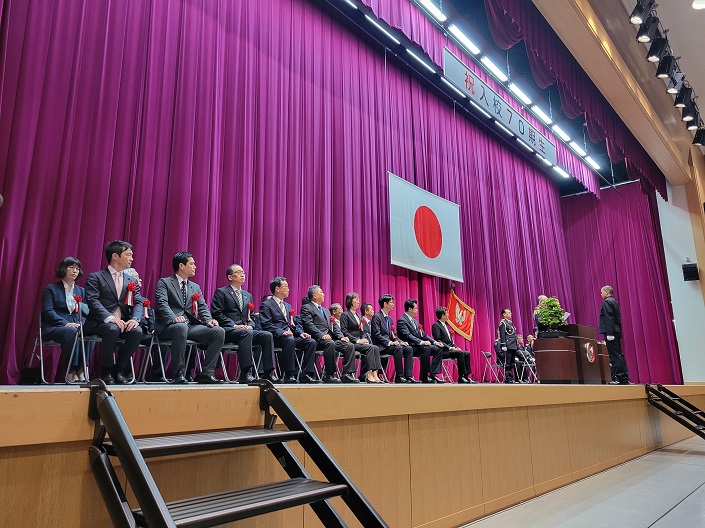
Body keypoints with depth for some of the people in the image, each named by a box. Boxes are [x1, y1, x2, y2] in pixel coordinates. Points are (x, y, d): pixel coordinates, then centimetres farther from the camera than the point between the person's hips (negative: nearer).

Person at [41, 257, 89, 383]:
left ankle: (81, 370, -31)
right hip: (53, 327, -3)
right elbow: (48, 311, -5)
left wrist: (81, 322, -11)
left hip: (76, 326, 3)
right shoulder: (51, 289, 9)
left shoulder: (81, 290, 21)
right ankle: (71, 371, -34)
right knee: (71, 332, -38)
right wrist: (66, 323, -20)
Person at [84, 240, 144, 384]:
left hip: (124, 323, 4)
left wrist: (135, 319, -16)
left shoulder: (132, 281, 19)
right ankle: (106, 372, -15)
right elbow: (93, 301, -10)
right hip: (100, 322, -4)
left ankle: (118, 370, -9)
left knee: (137, 331, -28)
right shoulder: (95, 277, 5)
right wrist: (110, 318, -26)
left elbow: (139, 303, 7)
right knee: (113, 329, -36)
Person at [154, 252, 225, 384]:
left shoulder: (195, 287, 24)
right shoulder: (164, 283, 6)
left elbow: (203, 307, 14)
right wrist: (174, 318, -30)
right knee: (181, 327, -40)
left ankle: (206, 373, -14)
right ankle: (179, 374, -31)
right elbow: (162, 304, -11)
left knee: (219, 331, -17)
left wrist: (209, 320, -9)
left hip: (191, 326, 6)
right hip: (168, 327, -5)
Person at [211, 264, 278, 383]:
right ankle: (245, 373, -38)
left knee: (267, 335, -20)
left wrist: (250, 325, -2)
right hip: (227, 331, -6)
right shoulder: (221, 292, 5)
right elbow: (217, 314, -6)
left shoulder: (248, 295, 25)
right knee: (246, 333, -37)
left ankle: (269, 373, -22)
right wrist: (234, 325, -16)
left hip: (245, 330, 6)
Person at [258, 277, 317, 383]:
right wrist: (282, 332, -24)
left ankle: (305, 375, -16)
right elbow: (266, 325, -10)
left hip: (290, 336, 7)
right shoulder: (266, 305, 2)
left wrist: (300, 333, 4)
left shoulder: (288, 306, 27)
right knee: (290, 340, -38)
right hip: (275, 338, -7)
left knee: (311, 342, -16)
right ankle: (289, 375, -32)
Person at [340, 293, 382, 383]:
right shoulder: (345, 315, 0)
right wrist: (357, 340, -17)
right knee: (370, 348, -29)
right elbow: (344, 331, -11)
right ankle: (369, 375, -29)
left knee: (376, 348, -21)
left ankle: (375, 375, -30)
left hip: (360, 342, 7)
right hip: (351, 343, -7)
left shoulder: (358, 316, 23)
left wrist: (364, 339, -2)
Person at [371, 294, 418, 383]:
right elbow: (377, 335, -16)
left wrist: (400, 342, -1)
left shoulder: (389, 318, 19)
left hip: (389, 344, 8)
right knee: (398, 348, -32)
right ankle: (399, 377, -25)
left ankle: (408, 376, -17)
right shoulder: (376, 317, -7)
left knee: (409, 349, -12)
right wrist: (390, 342, -25)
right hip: (380, 347, -8)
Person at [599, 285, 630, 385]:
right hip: (616, 332, 10)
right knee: (618, 355, 11)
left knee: (615, 356, -9)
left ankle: (619, 378, -10)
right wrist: (616, 333, 19)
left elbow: (609, 318, -17)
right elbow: (617, 318, 19)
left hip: (610, 332, -10)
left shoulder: (607, 302, -9)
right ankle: (624, 378, 13)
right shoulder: (614, 302, 20)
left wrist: (609, 333, -21)